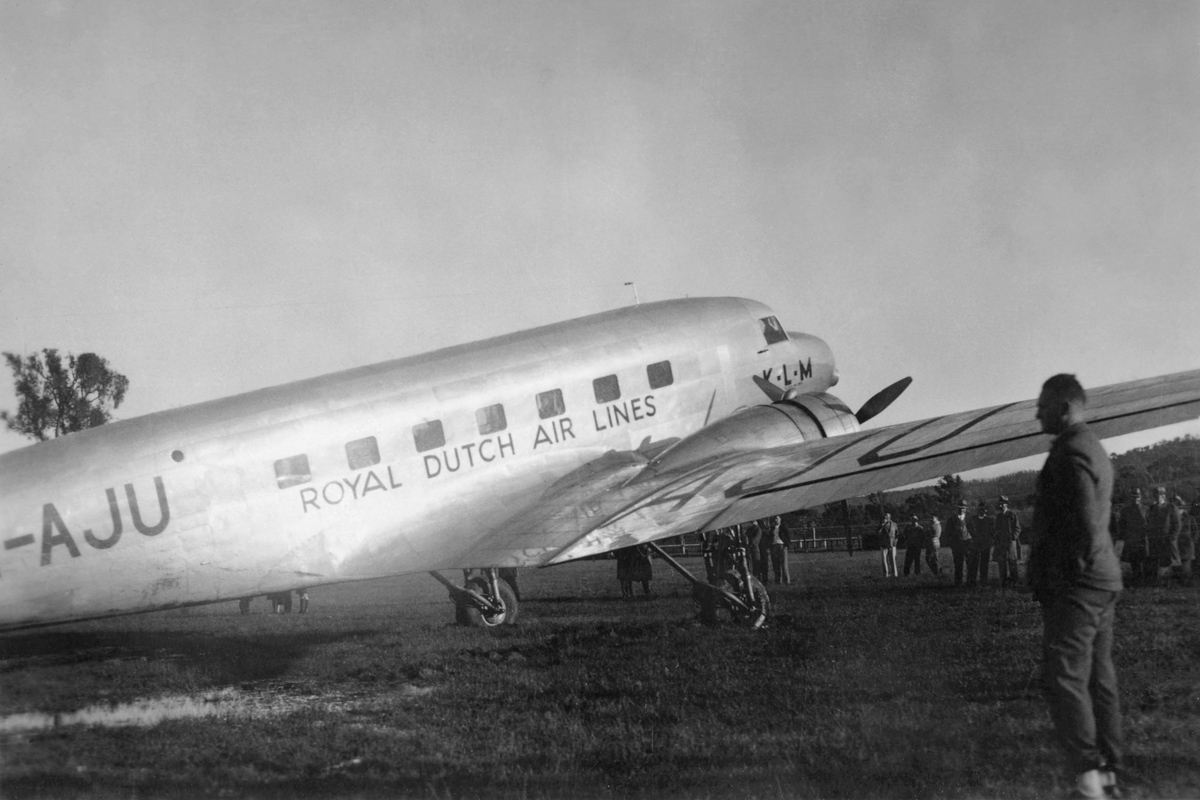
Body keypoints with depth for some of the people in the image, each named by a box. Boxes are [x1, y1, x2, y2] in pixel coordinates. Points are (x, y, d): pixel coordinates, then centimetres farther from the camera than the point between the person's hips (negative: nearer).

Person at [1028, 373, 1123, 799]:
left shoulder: (1070, 453, -16)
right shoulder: (1096, 449, 17)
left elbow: (1083, 521, -24)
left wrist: (1070, 570, -15)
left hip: (1074, 585, -10)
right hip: (1103, 581, 10)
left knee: (1065, 678, -10)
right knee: (1099, 676, 13)